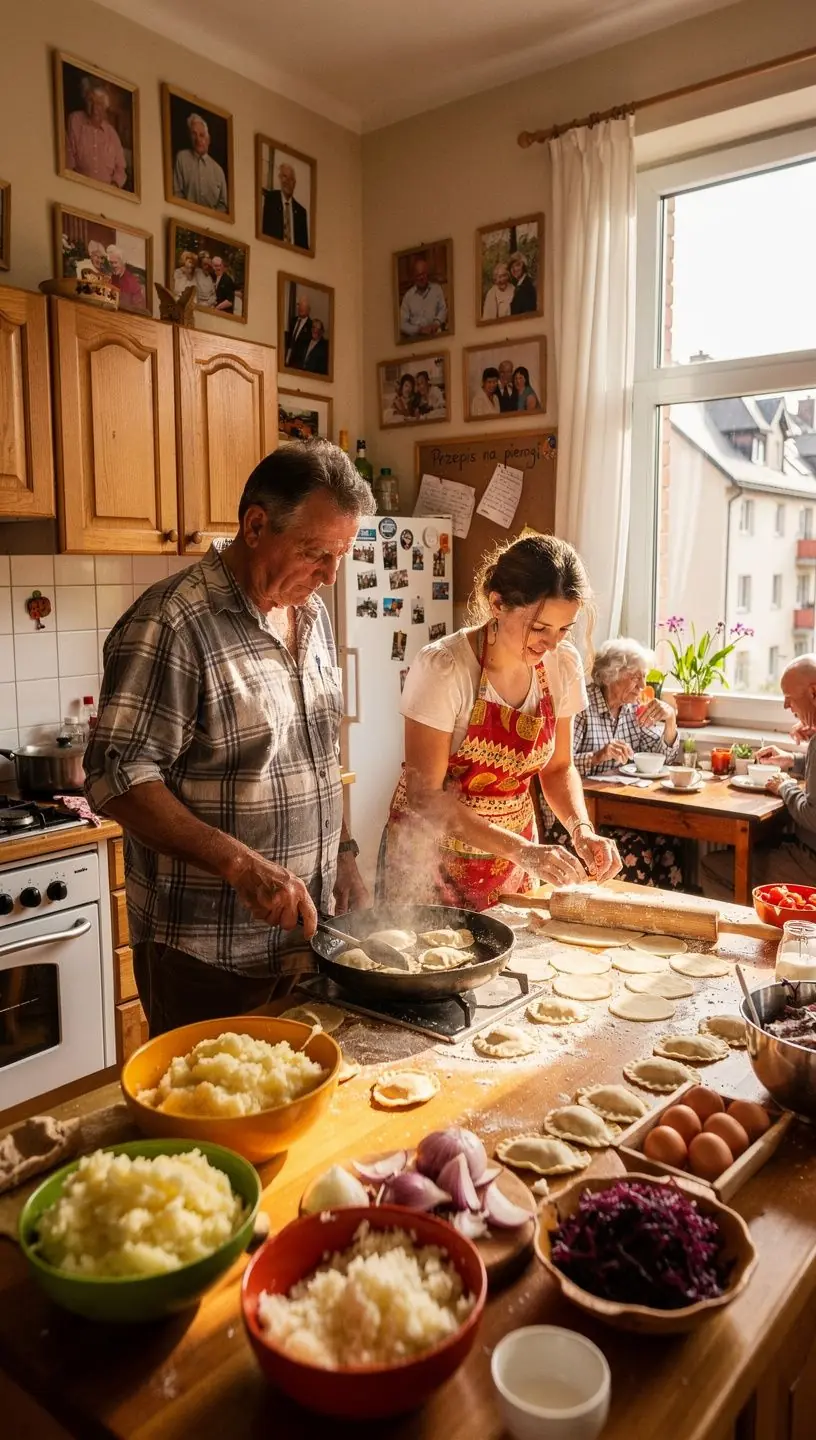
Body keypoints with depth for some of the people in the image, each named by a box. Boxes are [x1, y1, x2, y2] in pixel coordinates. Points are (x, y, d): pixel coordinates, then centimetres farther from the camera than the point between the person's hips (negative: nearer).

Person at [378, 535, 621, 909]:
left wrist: (582, 831, -13)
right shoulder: (442, 668, -24)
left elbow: (558, 767, 5)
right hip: (432, 856, -5)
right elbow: (424, 795, -22)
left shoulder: (563, 665, -8)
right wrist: (523, 849, -29)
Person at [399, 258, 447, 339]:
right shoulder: (408, 295, 6)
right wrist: (419, 330, -14)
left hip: (435, 335, 1)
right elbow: (403, 324, 2)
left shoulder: (437, 288, 12)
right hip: (415, 337, -1)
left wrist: (436, 323, -12)